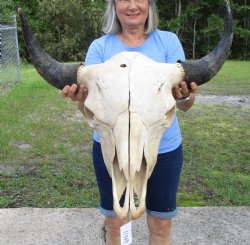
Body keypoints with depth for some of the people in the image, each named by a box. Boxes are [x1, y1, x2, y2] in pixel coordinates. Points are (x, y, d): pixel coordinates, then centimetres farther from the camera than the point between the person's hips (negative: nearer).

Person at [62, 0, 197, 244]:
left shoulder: (168, 41, -2)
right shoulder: (100, 47, -2)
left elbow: (184, 105, -9)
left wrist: (185, 96, -32)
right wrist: (81, 97, -32)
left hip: (163, 148, 0)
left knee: (161, 224, 13)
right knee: (114, 222, 15)